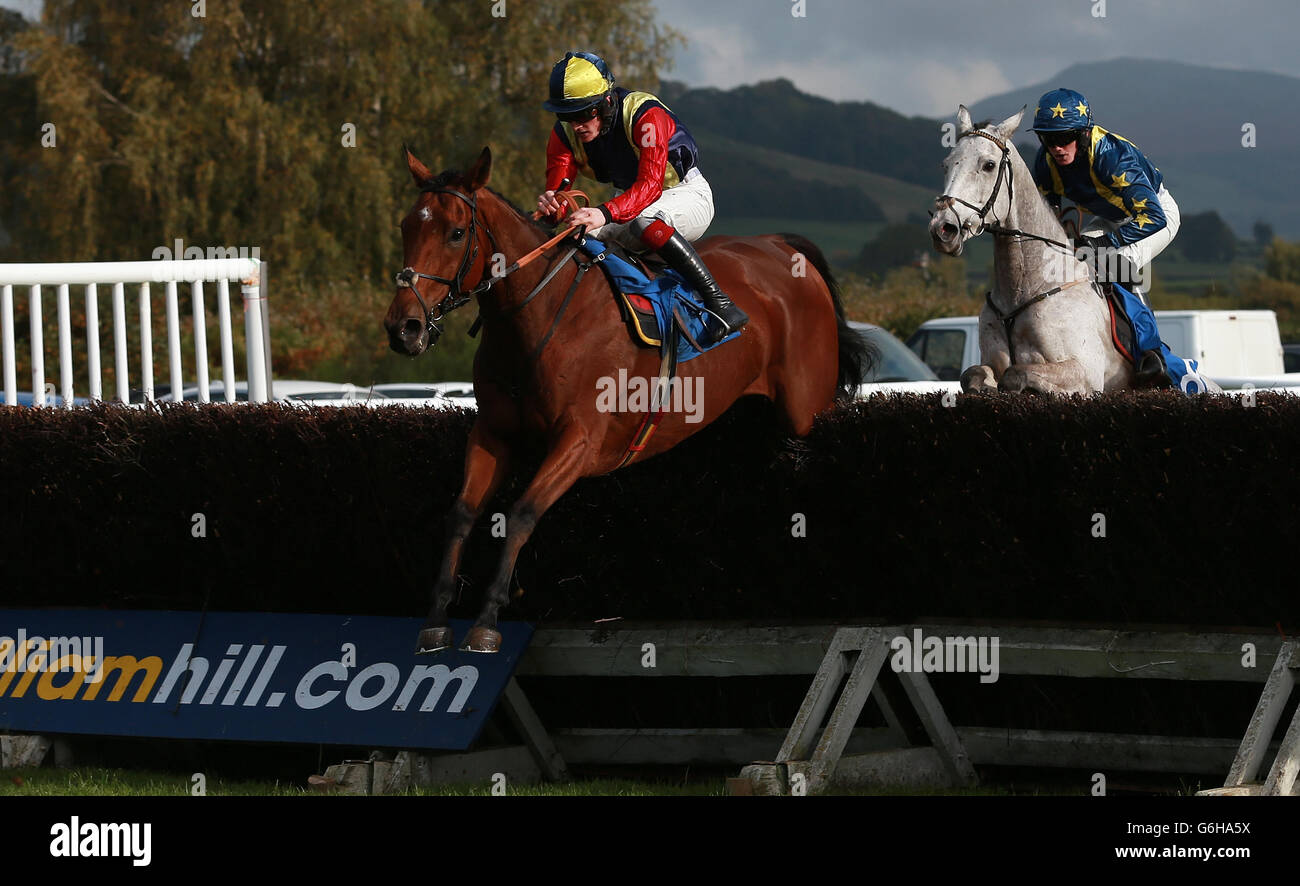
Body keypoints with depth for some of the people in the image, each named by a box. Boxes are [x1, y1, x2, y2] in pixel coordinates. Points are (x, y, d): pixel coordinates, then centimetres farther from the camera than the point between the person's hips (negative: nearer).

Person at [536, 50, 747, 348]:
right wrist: (550, 205, -43)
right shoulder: (566, 133, -10)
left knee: (645, 220, -38)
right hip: (631, 198, 7)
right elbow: (557, 184, -17)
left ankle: (720, 303, -38)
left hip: (687, 195, -7)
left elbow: (650, 185, -39)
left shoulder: (645, 115, -30)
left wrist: (606, 213, -56)